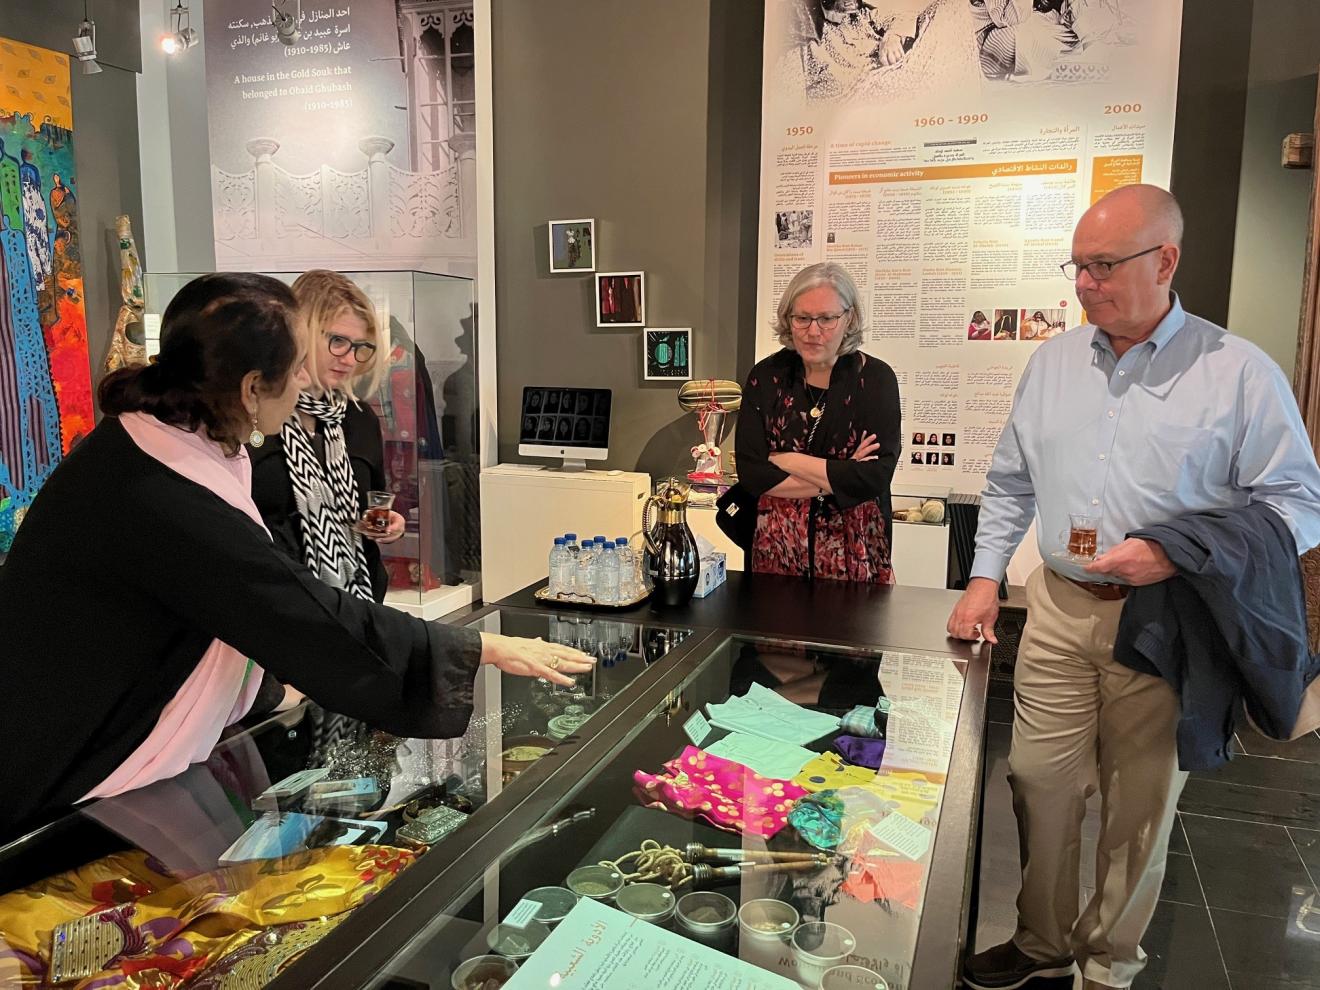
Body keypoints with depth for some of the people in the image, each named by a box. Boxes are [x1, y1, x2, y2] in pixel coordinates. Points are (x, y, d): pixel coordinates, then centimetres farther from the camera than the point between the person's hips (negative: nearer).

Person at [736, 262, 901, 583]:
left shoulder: (876, 378, -6)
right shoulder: (766, 377, -2)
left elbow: (876, 476, -18)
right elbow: (750, 473, -11)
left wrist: (787, 461, -14)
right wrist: (838, 477, -15)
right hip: (777, 553, 1)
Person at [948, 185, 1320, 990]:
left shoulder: (1241, 373, -6)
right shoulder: (1053, 362, 8)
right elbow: (1011, 483, 14)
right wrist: (985, 577, 6)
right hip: (1059, 608, 4)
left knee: (1140, 804, 10)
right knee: (1041, 784, 8)